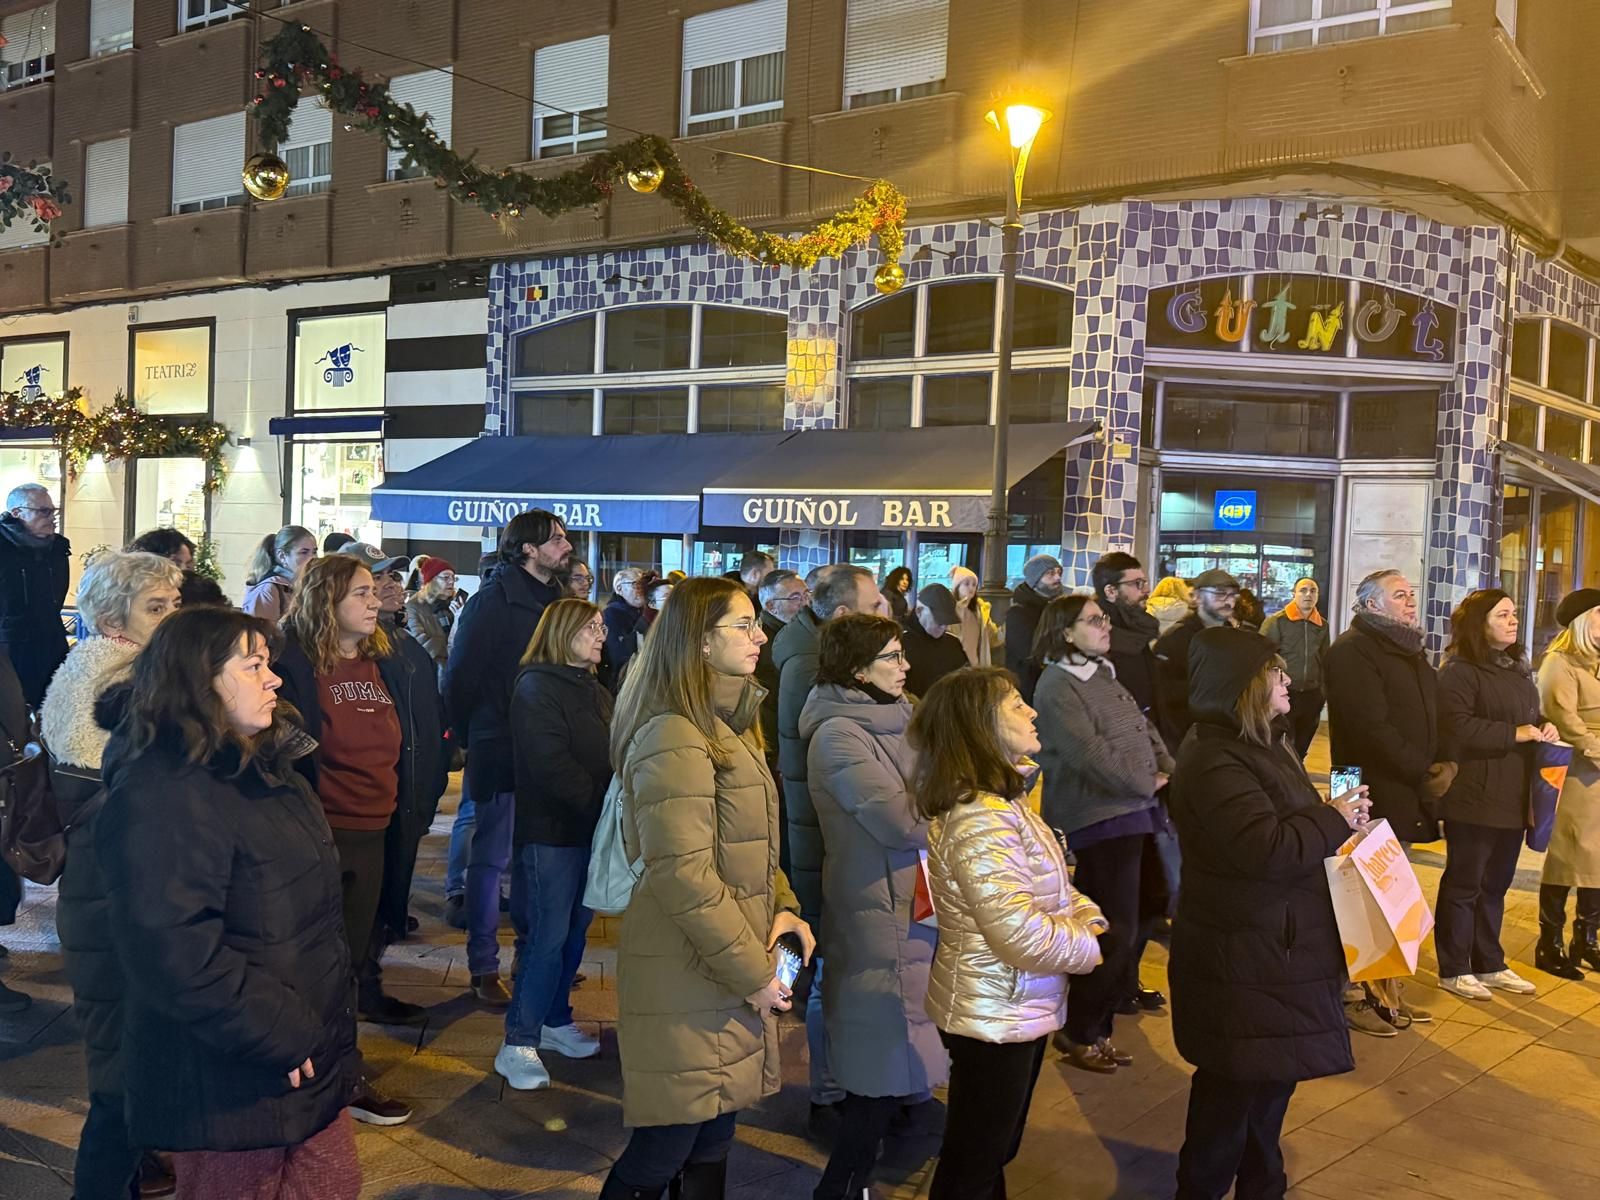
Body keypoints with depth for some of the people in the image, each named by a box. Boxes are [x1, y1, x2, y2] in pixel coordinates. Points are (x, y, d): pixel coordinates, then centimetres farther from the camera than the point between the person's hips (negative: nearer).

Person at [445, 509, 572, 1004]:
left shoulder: (555, 598, 11)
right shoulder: (493, 600, -11)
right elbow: (460, 675, -11)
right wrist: (474, 735, -5)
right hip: (500, 753, -7)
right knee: (490, 858, 2)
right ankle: (484, 968, 10)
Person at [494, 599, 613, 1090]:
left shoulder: (594, 690, 16)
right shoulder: (537, 687, -10)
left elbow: (610, 755, 14)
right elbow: (551, 764, -19)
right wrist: (603, 802, -19)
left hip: (590, 828, 8)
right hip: (551, 829, -8)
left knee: (574, 930, 13)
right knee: (549, 935, -6)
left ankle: (555, 1021, 26)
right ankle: (518, 1045, 2)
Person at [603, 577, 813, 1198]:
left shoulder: (730, 727, 12)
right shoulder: (674, 738, -21)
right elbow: (684, 878, -24)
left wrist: (783, 908, 1)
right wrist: (752, 972, -18)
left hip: (730, 973, 9)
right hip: (689, 980, -9)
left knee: (712, 1139, 18)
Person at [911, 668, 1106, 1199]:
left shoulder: (1004, 798, 5)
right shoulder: (979, 820, -28)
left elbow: (1051, 887, 13)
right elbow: (1022, 935, -30)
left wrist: (1088, 915, -6)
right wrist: (1090, 946, -13)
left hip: (1018, 1010, 10)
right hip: (994, 1016, -10)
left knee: (995, 1152, 25)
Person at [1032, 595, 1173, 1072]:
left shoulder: (1103, 675, 15)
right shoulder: (1056, 687, -15)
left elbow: (1144, 728, 17)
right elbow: (1091, 755, -22)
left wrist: (1171, 772, 2)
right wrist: (1149, 783, -13)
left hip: (1134, 811, 10)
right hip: (1099, 819, -10)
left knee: (1150, 906, 16)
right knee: (1118, 934, -5)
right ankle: (1078, 1032, 11)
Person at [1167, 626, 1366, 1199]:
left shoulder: (1262, 745, 11)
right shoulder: (1215, 762, -23)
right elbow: (1266, 849, -31)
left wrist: (1334, 820, 6)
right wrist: (1334, 819, -16)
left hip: (1277, 948, 10)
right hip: (1242, 961, -10)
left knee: (1273, 1077, 20)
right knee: (1234, 1087, 1)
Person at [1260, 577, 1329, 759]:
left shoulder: (1322, 625, 8)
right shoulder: (1276, 621, -8)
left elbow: (1324, 660, 16)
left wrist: (1323, 691, 13)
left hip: (1311, 696, 5)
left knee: (1300, 748, 13)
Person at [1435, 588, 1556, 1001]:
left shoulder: (1516, 668, 16)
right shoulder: (1460, 671, -13)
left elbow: (1530, 716, 27)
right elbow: (1458, 727, -23)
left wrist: (1543, 728, 5)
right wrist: (1514, 734, -20)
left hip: (1513, 795, 8)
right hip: (1474, 796, -8)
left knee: (1495, 884, 16)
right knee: (1463, 884, 1)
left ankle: (1489, 964, 27)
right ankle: (1453, 970, 11)